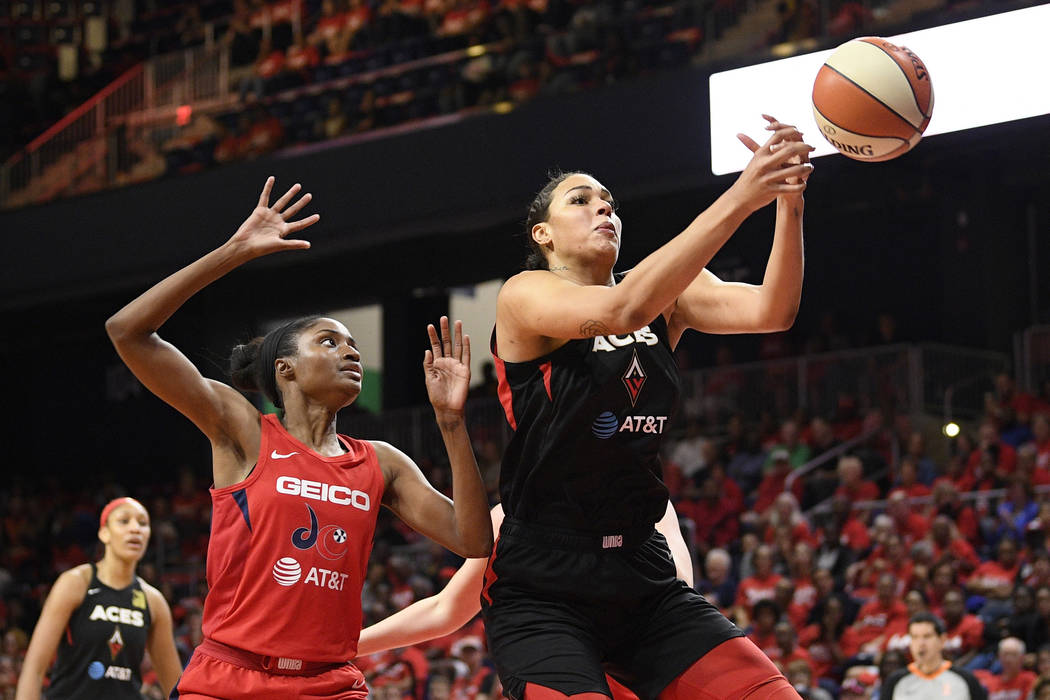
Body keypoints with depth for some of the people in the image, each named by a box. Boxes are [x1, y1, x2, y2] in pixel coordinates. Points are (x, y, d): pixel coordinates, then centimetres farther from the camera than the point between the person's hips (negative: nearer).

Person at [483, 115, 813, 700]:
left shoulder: (664, 295, 10)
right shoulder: (525, 296, -6)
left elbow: (771, 312, -8)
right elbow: (621, 310, -27)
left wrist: (789, 202, -24)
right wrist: (740, 198, -32)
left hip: (644, 578, 6)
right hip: (542, 588, -5)